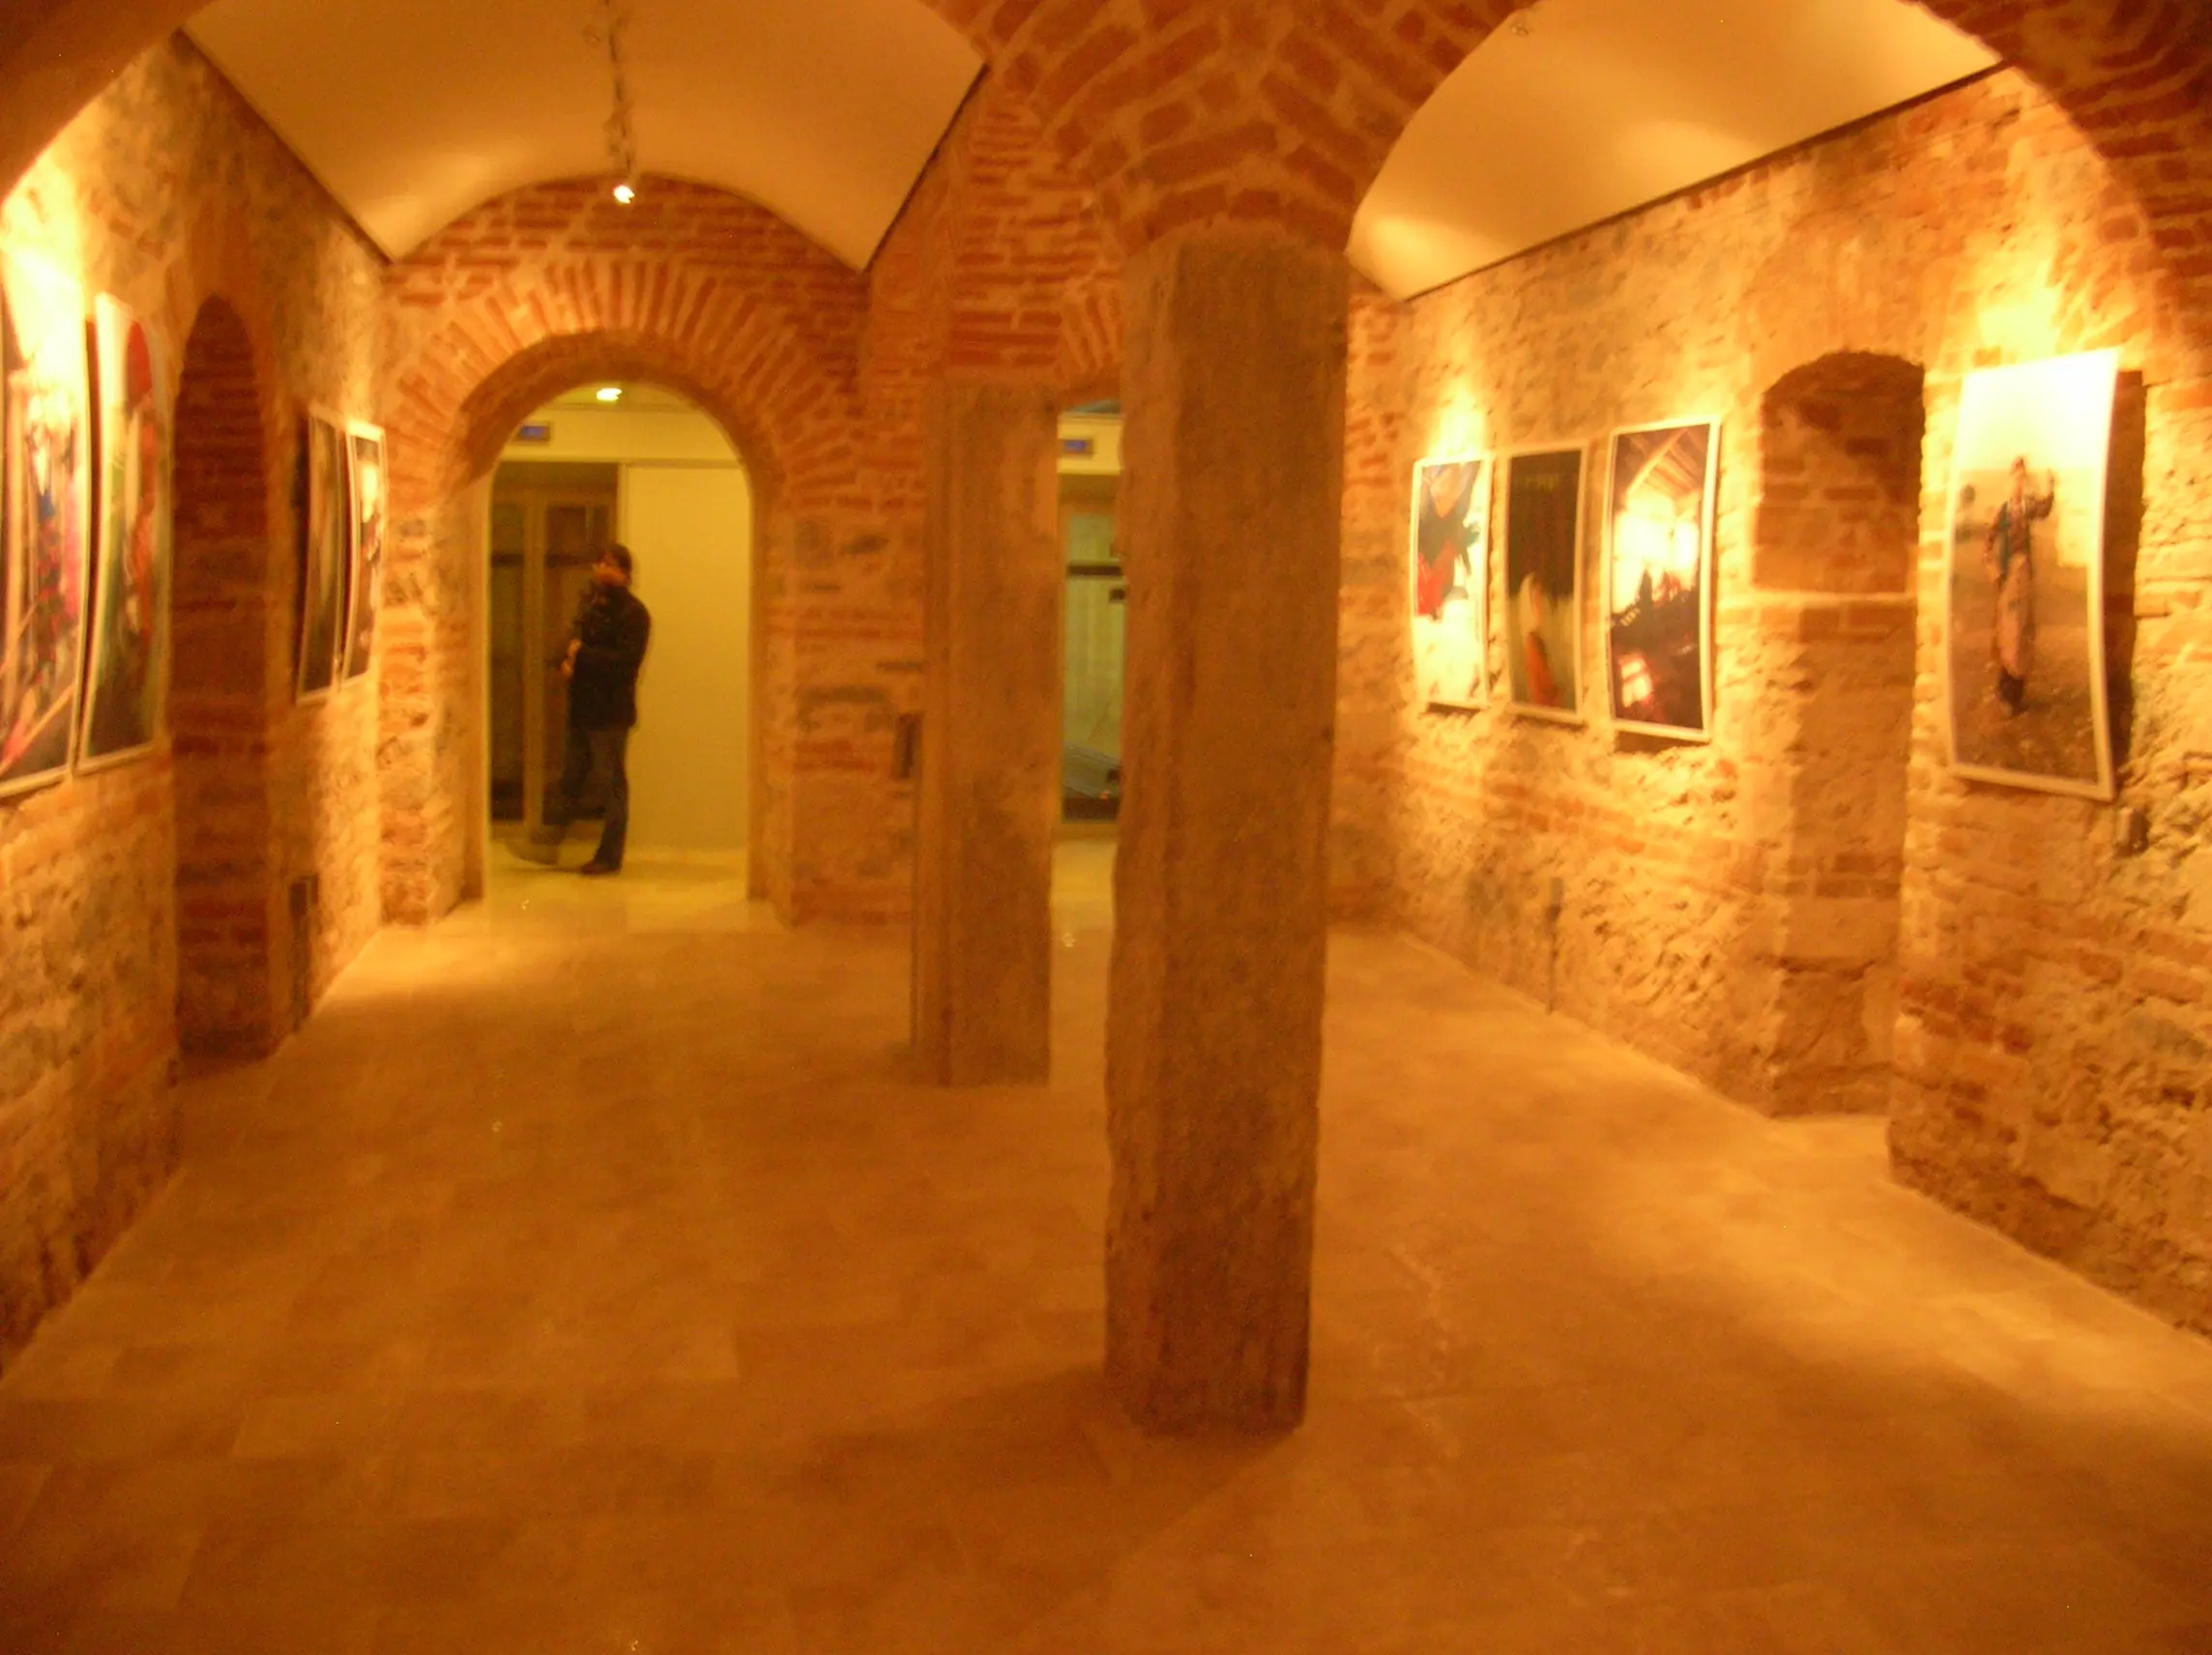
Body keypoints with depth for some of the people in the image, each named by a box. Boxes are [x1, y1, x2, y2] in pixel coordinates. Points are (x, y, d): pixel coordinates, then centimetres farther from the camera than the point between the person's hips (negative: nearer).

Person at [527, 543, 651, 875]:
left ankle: (609, 856, 9)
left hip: (610, 713, -8)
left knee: (613, 783, 2)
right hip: (581, 708, 8)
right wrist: (568, 660, -1)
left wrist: (582, 654, -17)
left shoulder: (633, 613, -12)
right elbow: (574, 638, 21)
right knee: (570, 779, 15)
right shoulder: (589, 603, 11)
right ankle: (548, 843, 23)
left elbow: (626, 661, -22)